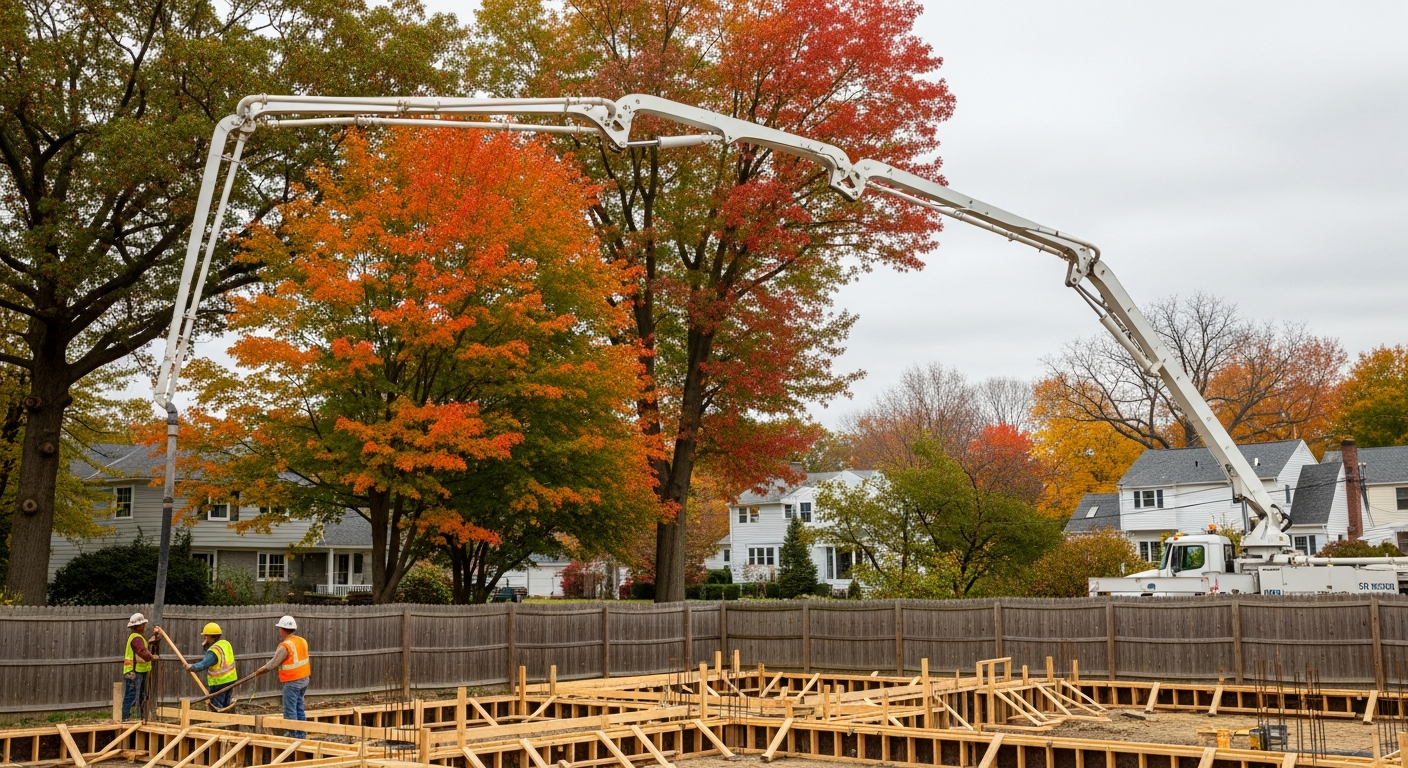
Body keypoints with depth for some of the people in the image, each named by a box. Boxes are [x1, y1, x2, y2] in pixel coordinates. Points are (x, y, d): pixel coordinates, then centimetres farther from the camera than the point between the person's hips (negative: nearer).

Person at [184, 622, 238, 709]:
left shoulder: (214, 651, -23)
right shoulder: (226, 643, 1)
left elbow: (203, 665, -30)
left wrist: (191, 667, -16)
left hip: (219, 683, -8)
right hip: (230, 679, 8)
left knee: (216, 708, 2)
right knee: (225, 705, 19)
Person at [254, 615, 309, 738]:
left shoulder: (285, 646, -20)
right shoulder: (302, 641, 4)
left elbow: (273, 663, -12)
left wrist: (261, 670, 4)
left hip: (292, 682, -8)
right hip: (303, 679, 8)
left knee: (290, 710, 1)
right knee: (299, 708, 17)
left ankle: (294, 736, 3)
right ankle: (302, 734, 21)